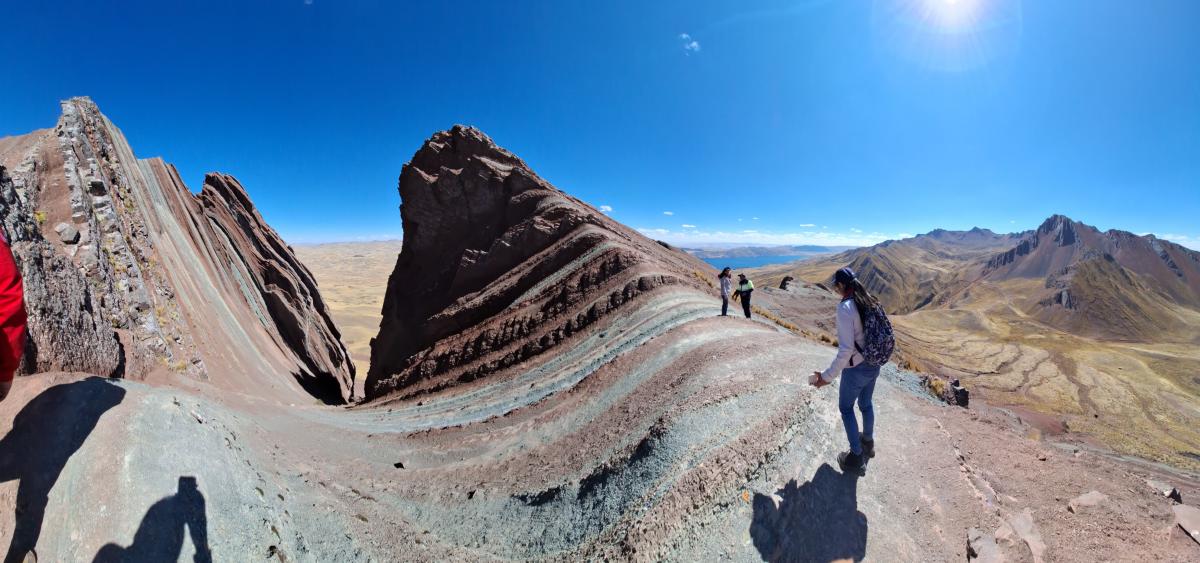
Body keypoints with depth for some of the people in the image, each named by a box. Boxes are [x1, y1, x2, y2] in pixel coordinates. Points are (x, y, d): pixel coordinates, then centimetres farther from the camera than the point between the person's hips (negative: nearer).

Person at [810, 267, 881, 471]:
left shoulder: (845, 308, -26)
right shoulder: (871, 302, -2)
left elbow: (846, 349, -28)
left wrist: (828, 376, -22)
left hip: (856, 369, -7)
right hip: (874, 365, 7)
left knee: (846, 408, 14)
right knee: (866, 404, 28)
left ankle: (856, 456, 26)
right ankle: (868, 442, 49)